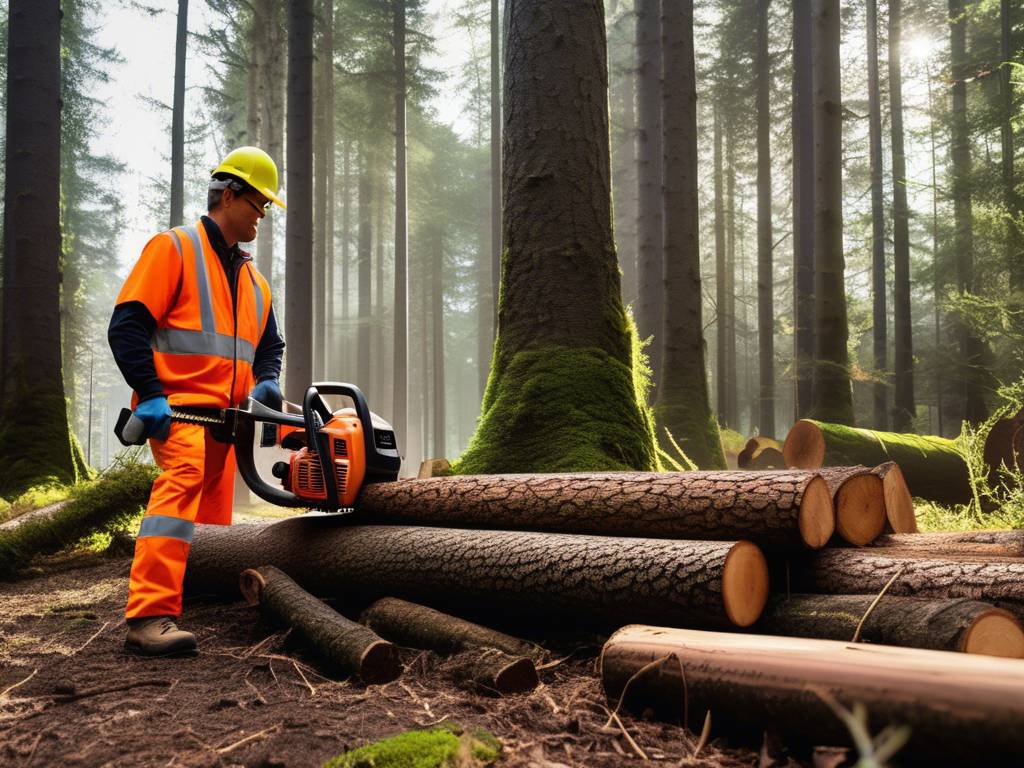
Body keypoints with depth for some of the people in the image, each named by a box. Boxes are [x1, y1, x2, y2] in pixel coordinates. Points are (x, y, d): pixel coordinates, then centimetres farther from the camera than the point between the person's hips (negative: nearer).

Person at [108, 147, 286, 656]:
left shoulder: (254, 280, 24)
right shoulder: (174, 247, 1)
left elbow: (269, 346, 28)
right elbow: (127, 325, -8)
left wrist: (264, 382, 5)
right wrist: (149, 395, -18)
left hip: (225, 417, 8)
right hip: (175, 406, -8)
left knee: (214, 520, 7)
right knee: (185, 476, -31)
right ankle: (150, 618, -38)